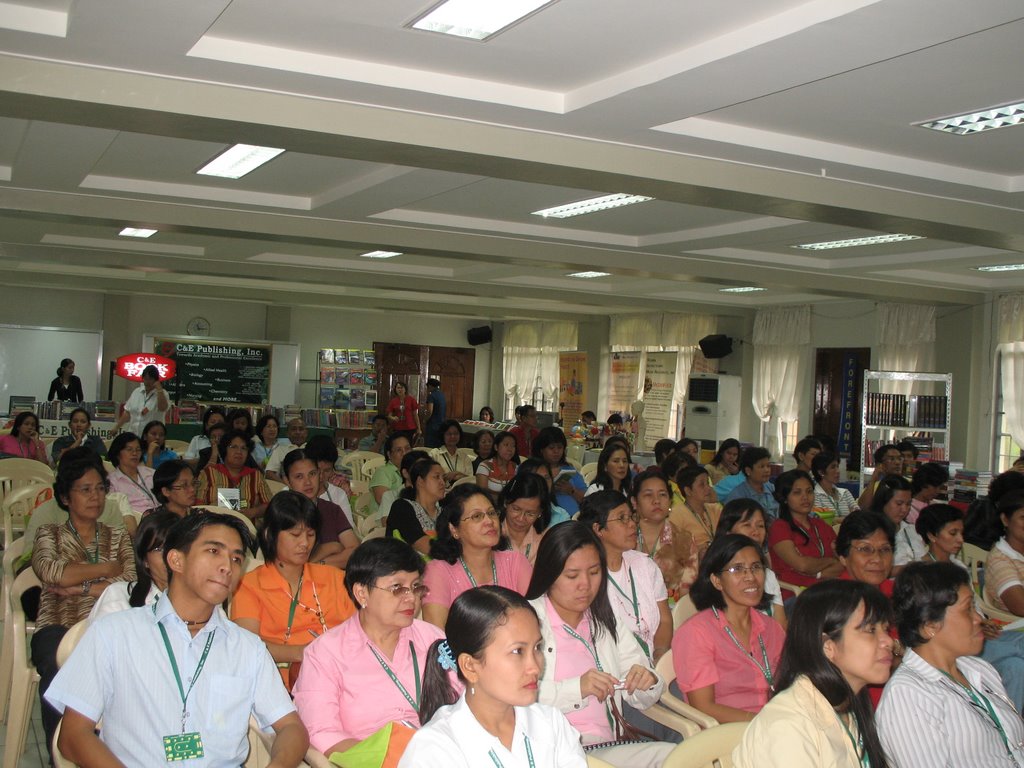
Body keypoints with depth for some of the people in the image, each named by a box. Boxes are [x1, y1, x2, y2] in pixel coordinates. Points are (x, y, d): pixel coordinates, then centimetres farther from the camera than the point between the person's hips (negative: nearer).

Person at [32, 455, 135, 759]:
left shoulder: (119, 537, 22)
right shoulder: (50, 534, 19)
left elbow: (133, 582, 4)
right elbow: (50, 572, -5)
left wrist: (80, 588, -4)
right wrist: (108, 569, 2)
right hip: (58, 626, -1)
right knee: (60, 670, -37)